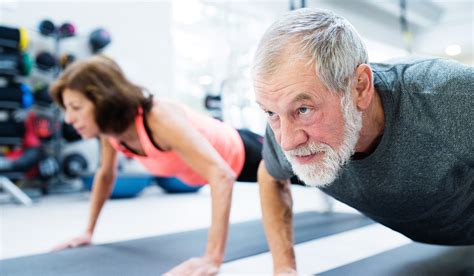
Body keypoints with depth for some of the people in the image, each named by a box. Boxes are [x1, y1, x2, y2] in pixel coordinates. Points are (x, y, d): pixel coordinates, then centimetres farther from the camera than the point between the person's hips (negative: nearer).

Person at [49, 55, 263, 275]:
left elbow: (222, 177, -51)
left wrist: (213, 258, -55)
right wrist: (88, 232, 2)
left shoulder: (160, 119, -44)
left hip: (239, 154, -7)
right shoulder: (109, 126, -19)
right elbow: (105, 175, 0)